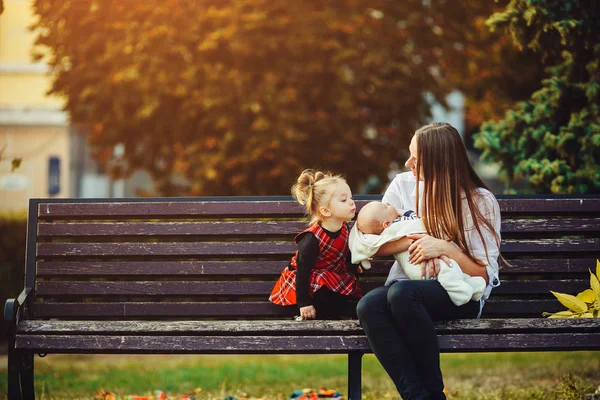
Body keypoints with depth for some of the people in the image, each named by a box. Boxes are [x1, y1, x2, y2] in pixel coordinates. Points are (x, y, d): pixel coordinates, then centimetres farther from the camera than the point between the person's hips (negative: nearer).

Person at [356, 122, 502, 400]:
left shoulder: (480, 202, -3)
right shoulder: (404, 184, 6)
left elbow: (484, 275, -5)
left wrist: (445, 248, -20)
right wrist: (412, 241, -13)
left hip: (460, 295, -4)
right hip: (408, 287, 4)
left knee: (401, 292, -37)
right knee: (368, 305, -32)